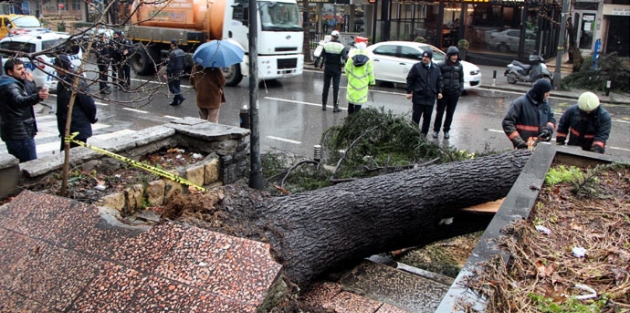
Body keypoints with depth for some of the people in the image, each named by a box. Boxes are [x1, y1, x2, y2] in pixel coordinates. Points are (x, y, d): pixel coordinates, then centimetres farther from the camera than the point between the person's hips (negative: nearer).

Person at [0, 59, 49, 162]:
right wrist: (37, 97, -57)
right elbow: (19, 101, -39)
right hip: (20, 134, -11)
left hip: (14, 133, 11)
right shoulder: (10, 86, -17)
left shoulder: (14, 84, 15)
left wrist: (30, 82, 12)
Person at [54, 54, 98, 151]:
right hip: (66, 130, 9)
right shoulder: (62, 82, 11)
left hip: (78, 131, -9)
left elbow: (89, 105, -17)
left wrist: (92, 119, -2)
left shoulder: (78, 83, -18)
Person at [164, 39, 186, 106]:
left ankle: (180, 97, -12)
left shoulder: (173, 53, -20)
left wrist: (167, 73, -14)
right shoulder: (182, 52, 5)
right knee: (177, 87, 13)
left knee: (171, 87, 3)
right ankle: (175, 101, 18)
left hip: (173, 73, -8)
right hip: (180, 72, 8)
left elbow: (170, 65, -20)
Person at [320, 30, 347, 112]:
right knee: (336, 88, 1)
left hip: (327, 68, 2)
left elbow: (322, 56, -7)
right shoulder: (341, 47, -8)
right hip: (337, 69, -2)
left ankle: (323, 105, 16)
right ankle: (335, 107, -1)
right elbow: (344, 58, -16)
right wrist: (348, 57, 5)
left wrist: (321, 65, 4)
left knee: (326, 86, 11)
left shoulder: (326, 45, -4)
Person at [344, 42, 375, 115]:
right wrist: (371, 82, 4)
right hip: (362, 84, -2)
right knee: (359, 101, 1)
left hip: (352, 82, 2)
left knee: (351, 98, 15)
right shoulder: (368, 59, -3)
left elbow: (347, 69, 2)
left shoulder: (352, 58, 0)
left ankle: (350, 116, 23)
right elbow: (370, 72, -4)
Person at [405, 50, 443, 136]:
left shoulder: (436, 68, 6)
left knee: (427, 117, 10)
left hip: (430, 97, 4)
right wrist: (409, 92, -4)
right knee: (416, 116, -1)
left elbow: (439, 80, 12)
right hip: (418, 97, -4)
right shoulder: (416, 67, -4)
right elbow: (410, 79, -2)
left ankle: (424, 133, 22)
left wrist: (439, 91, 2)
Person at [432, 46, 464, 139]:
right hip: (443, 93, -3)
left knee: (450, 113, 11)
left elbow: (461, 79, 14)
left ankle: (446, 130, 23)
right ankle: (436, 130, 18)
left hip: (454, 93, 3)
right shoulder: (441, 65, -7)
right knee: (440, 112, 4)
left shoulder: (459, 66, 6)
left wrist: (461, 89, 6)